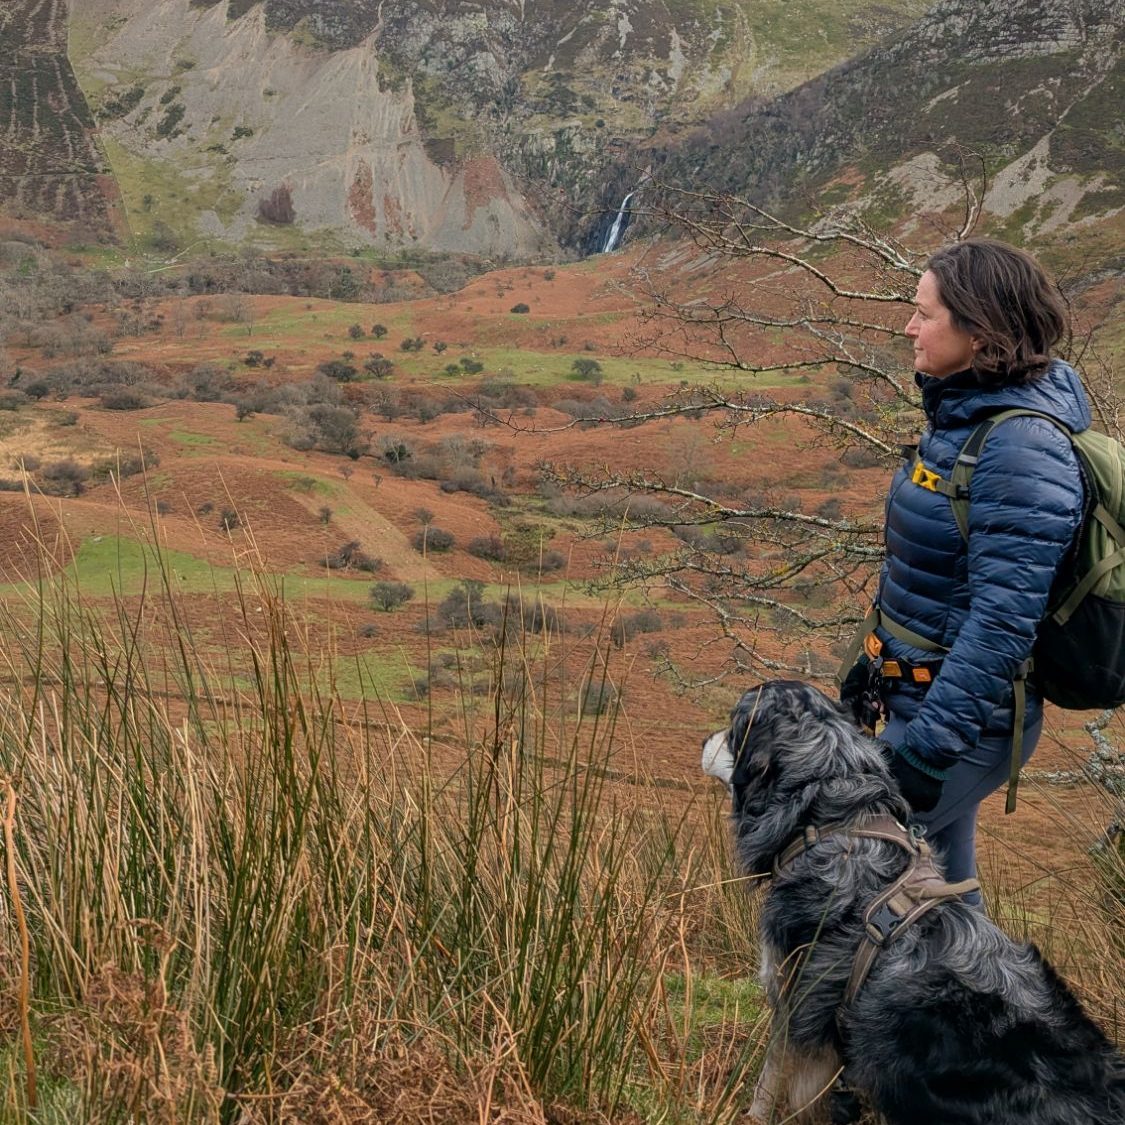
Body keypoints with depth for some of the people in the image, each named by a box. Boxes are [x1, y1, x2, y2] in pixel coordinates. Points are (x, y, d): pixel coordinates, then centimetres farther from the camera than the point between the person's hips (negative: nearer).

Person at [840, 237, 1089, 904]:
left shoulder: (1022, 451, -24)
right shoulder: (964, 413, 5)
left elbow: (1003, 622, -26)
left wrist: (926, 749, -25)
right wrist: (877, 661, 21)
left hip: (963, 717, -9)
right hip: (915, 690, 9)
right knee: (941, 878, 20)